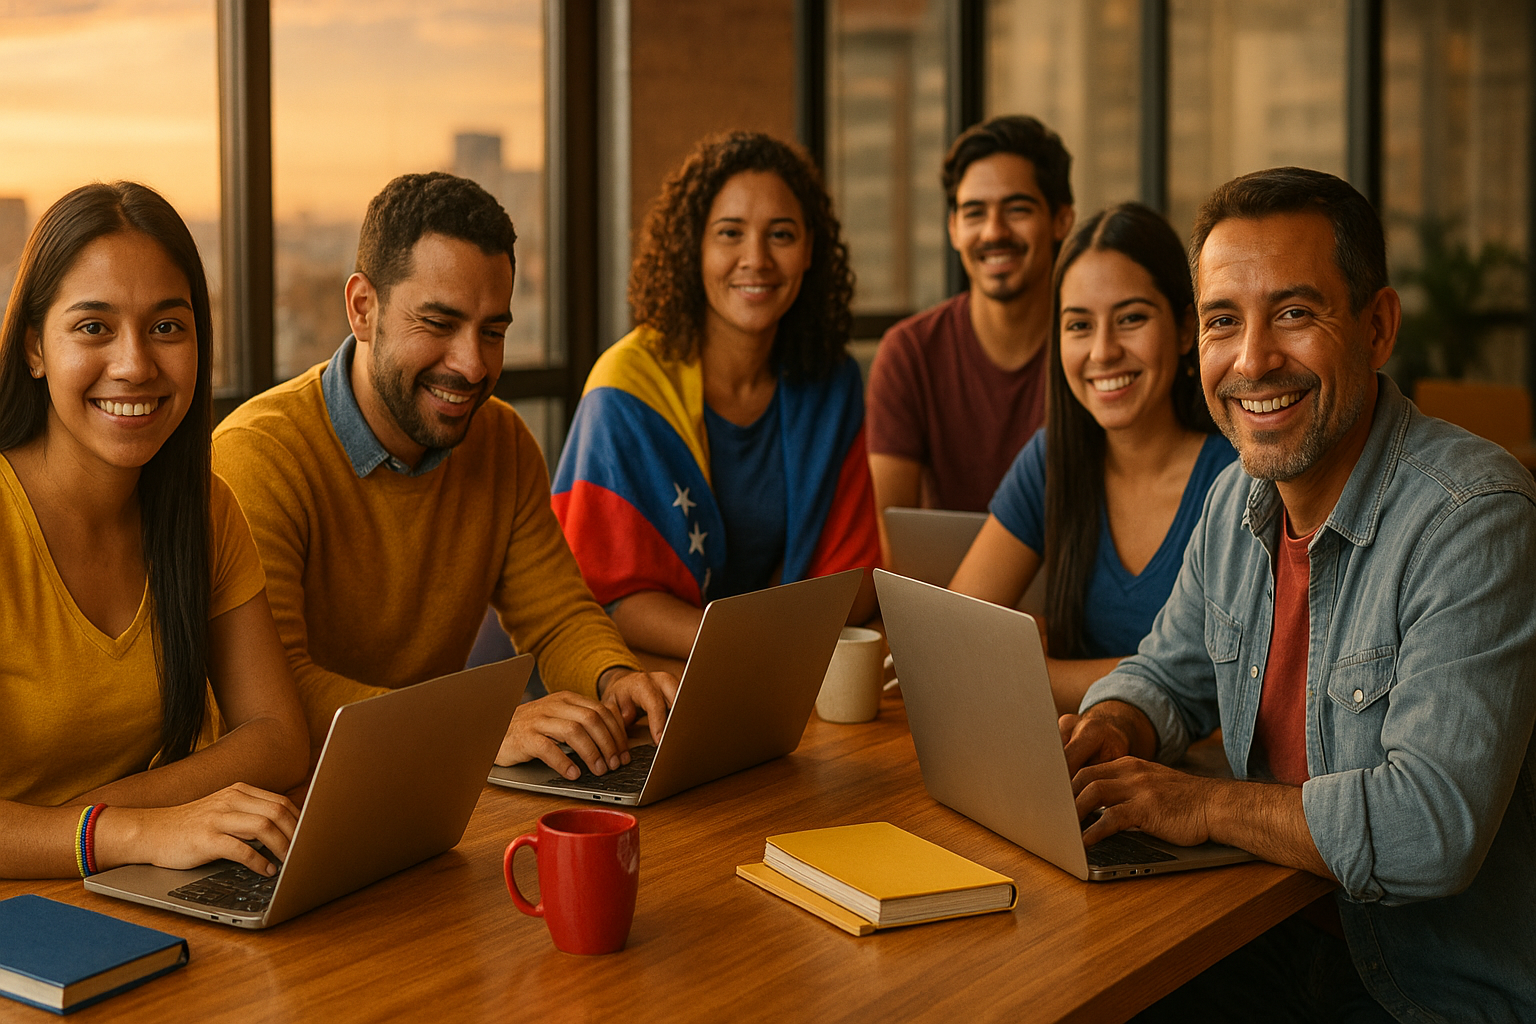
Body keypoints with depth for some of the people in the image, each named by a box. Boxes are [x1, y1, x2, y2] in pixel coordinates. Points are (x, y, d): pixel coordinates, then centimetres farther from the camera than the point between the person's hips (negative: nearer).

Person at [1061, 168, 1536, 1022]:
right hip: (1281, 945, 7)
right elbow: (1171, 676, 18)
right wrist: (1108, 733, -5)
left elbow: (1435, 824, -30)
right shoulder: (1240, 499, 4)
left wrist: (1203, 804, -20)